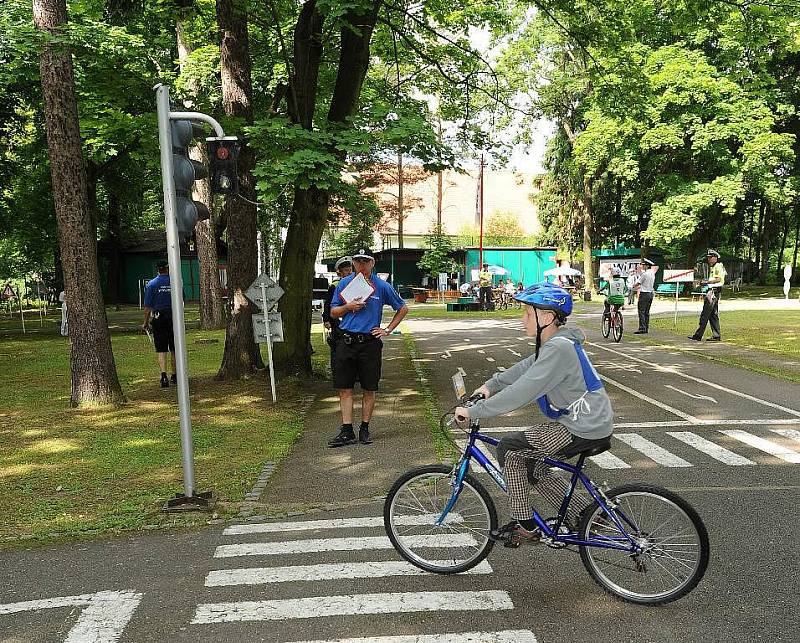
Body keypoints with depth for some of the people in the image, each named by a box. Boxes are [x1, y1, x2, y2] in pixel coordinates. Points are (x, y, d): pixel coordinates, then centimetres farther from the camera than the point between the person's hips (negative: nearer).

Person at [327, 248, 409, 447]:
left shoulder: (382, 286, 0)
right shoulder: (344, 284, 6)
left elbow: (403, 309, 10)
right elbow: (333, 312, 11)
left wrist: (388, 330, 4)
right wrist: (348, 306, -9)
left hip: (370, 342, -1)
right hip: (347, 341, 2)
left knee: (369, 389, 5)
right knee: (345, 388, 1)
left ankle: (364, 429, 18)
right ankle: (347, 432, 7)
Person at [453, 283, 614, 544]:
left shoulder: (558, 348, -24)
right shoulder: (556, 343, 9)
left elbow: (520, 392, -27)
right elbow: (524, 368, 16)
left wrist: (473, 411, -22)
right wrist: (490, 385, 4)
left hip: (584, 429, -10)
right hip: (592, 422, 10)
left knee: (509, 447, -5)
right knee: (533, 468, 19)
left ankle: (524, 525, 5)